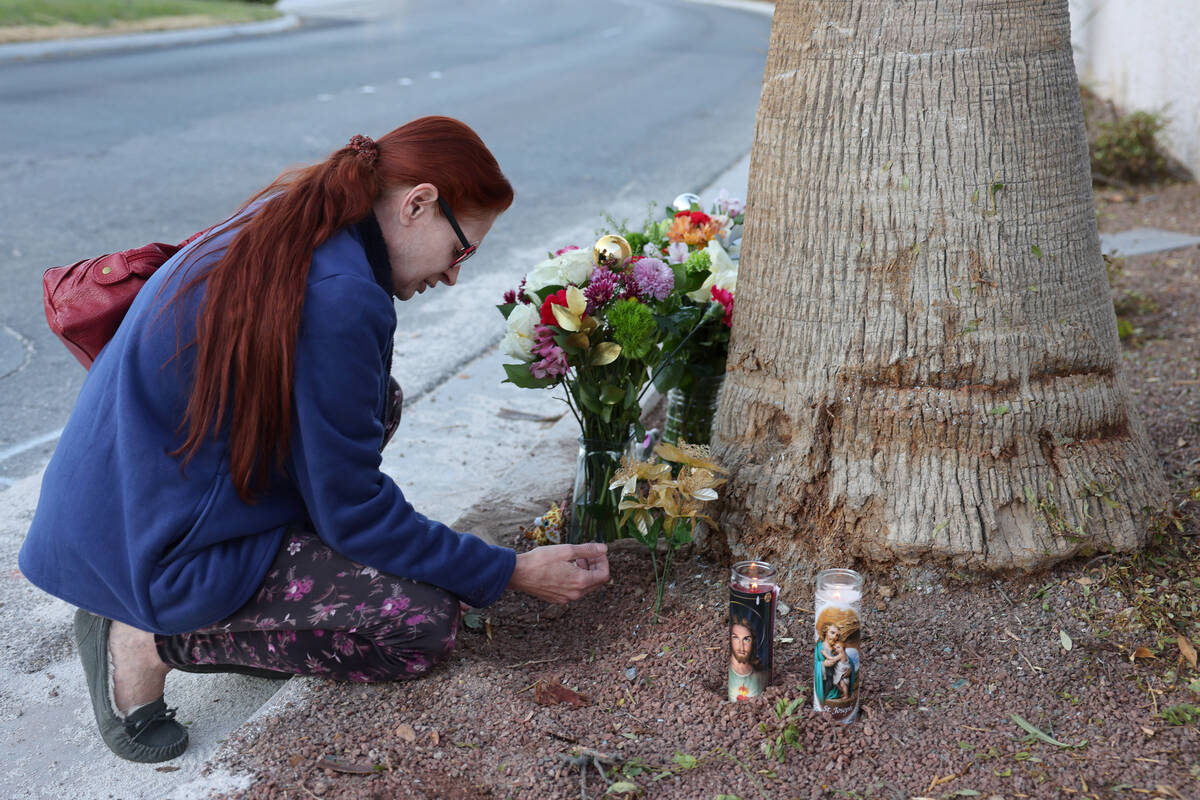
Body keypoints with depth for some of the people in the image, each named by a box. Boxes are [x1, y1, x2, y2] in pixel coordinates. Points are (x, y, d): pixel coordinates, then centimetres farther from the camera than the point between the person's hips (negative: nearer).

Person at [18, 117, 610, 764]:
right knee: (428, 622, -8)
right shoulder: (338, 297, -26)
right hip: (154, 551, -9)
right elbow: (352, 511, -18)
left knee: (378, 399, 16)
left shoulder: (285, 223, 2)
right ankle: (152, 641, -3)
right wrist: (511, 573, -10)